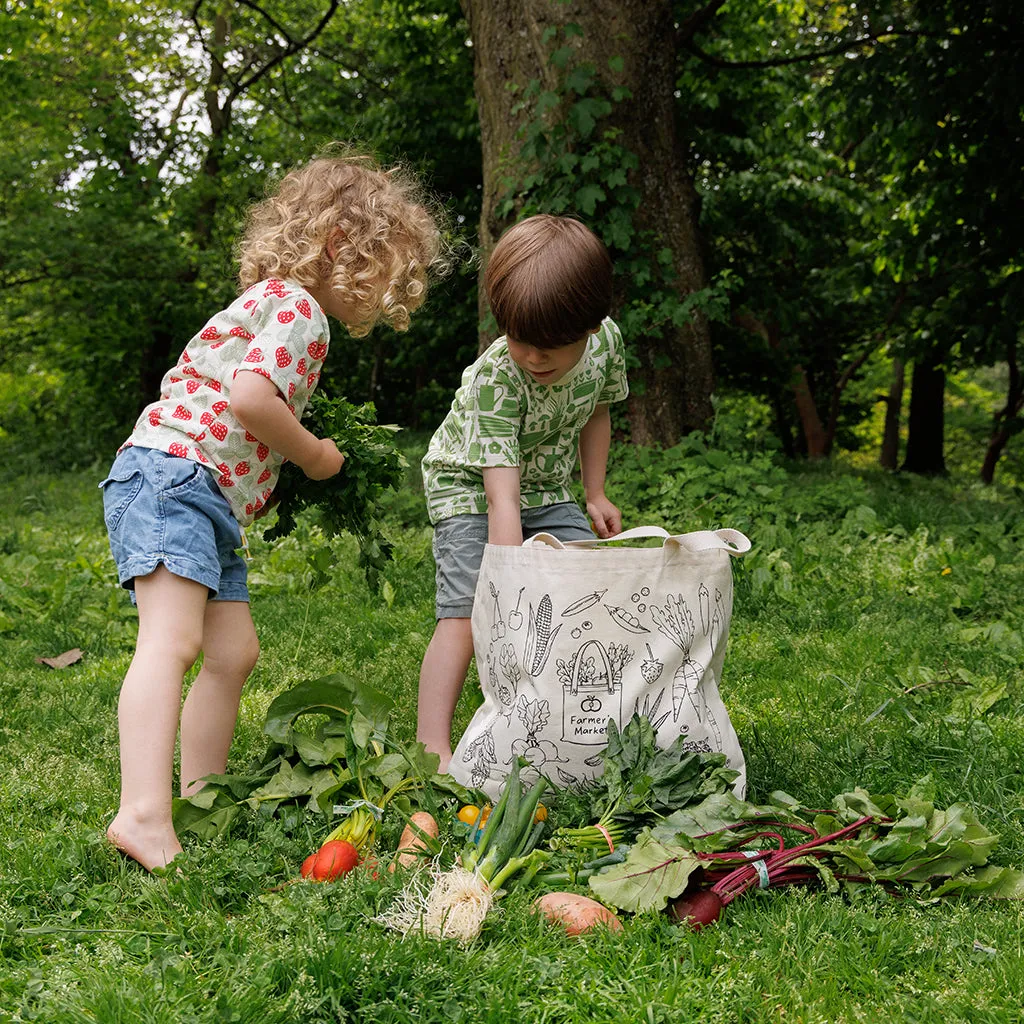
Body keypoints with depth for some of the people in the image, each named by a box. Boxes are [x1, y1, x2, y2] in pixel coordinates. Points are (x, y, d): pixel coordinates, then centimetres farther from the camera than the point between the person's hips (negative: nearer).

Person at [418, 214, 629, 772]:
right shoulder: (495, 377, -34)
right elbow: (502, 499, -39)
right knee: (468, 612, -20)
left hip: (545, 485, 6)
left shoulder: (606, 341, -18)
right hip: (470, 484, -5)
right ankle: (433, 749, -20)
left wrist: (594, 494, 2)